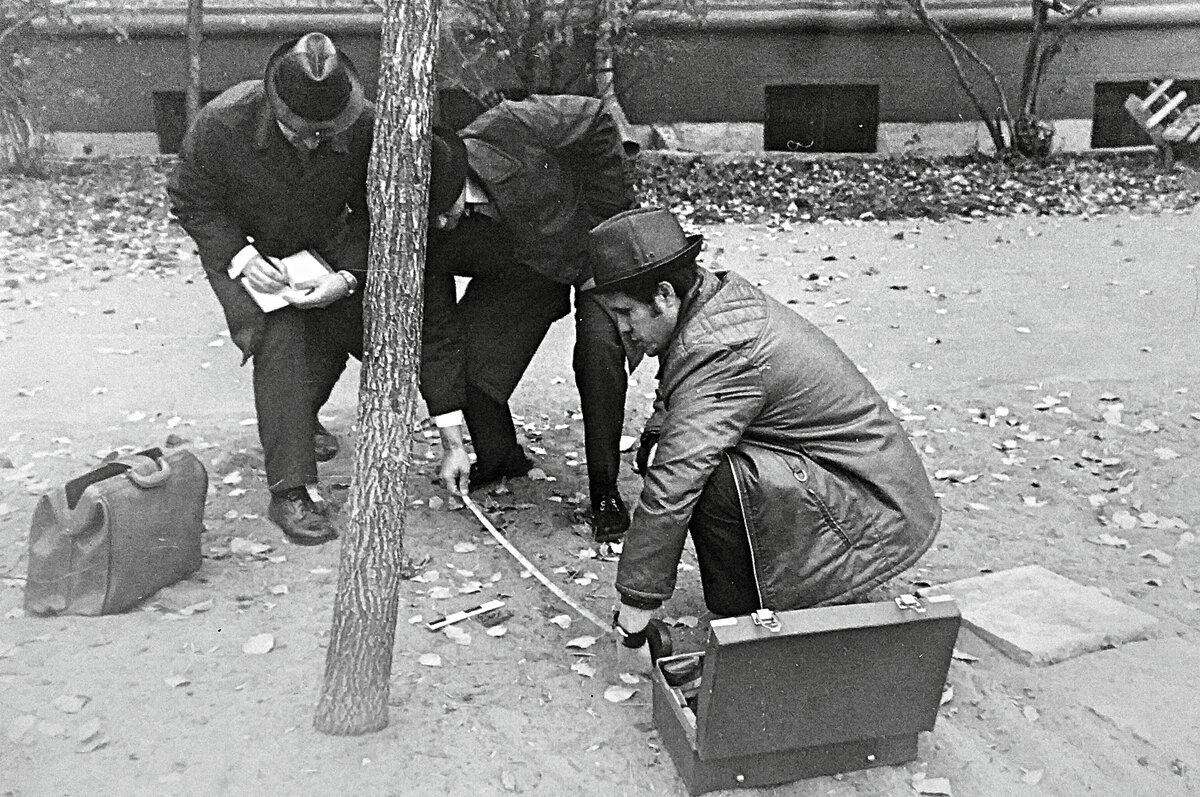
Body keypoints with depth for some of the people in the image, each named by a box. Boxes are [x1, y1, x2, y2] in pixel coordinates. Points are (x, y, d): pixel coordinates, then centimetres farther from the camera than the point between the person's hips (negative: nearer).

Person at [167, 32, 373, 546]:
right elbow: (191, 203, -13)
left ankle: (296, 419, 30)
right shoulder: (222, 124, -29)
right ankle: (291, 493, -21)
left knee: (359, 326, -3)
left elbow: (370, 212, -12)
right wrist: (238, 256, -27)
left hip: (323, 252, 4)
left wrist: (348, 276, -26)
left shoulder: (365, 128, -26)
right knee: (281, 339, -24)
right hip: (244, 251, -3)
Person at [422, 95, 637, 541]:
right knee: (470, 357, -12)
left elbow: (595, 121, -19)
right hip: (519, 271, 3)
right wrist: (452, 442, -16)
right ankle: (499, 461, 18)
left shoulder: (509, 131, -36)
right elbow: (436, 336, -18)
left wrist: (611, 216, -17)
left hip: (594, 243, -3)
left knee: (600, 348, -24)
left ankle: (605, 491, -6)